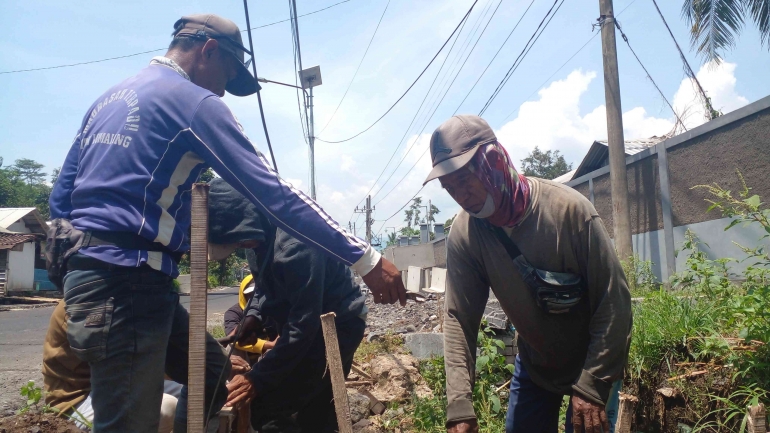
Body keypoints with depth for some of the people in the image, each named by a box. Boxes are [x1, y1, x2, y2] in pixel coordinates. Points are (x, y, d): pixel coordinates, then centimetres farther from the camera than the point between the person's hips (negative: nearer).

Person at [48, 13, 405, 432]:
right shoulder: (194, 101, -8)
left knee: (213, 377, 13)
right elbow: (274, 195, -16)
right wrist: (365, 258, -14)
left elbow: (60, 197, 19)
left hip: (89, 272, 9)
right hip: (127, 283, -9)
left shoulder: (108, 99, 19)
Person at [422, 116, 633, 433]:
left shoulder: (568, 209, -28)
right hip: (533, 364, 3)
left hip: (593, 362, -3)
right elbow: (458, 319, -19)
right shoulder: (464, 234, -18)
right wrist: (459, 407, -27)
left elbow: (614, 301, -22)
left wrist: (592, 386, -23)